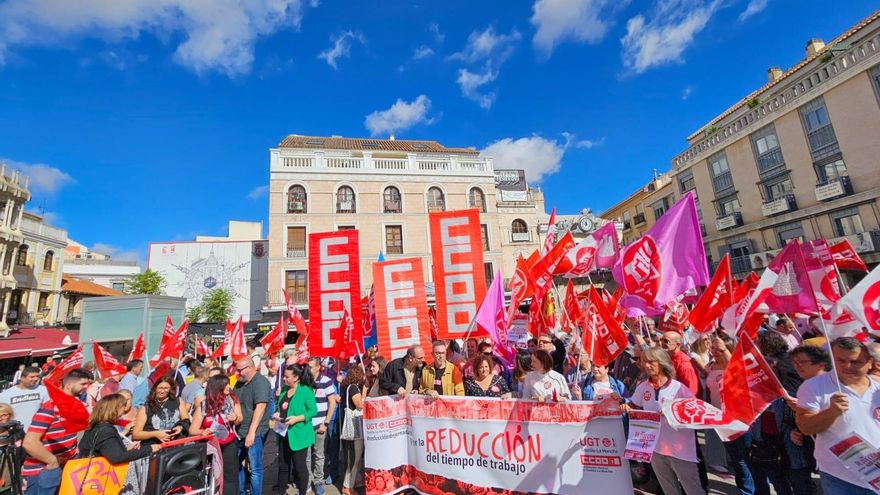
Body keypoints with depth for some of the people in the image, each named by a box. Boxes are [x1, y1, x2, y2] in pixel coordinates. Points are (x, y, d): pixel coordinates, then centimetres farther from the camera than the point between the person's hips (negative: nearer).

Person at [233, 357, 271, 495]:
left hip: (254, 433, -8)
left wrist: (251, 432, -27)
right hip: (239, 432, 8)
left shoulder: (260, 382, -17)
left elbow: (260, 407, -24)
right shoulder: (240, 382, 11)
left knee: (255, 469, 0)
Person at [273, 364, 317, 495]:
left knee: (299, 465, 5)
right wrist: (277, 413, -3)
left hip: (298, 434, -7)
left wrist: (297, 418, -24)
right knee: (283, 464, 19)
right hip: (284, 433, 7)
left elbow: (313, 410, -16)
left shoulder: (306, 390, -17)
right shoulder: (284, 389, 5)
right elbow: (280, 406, 18)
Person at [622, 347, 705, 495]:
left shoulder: (679, 388, -16)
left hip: (680, 449, -5)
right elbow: (635, 406, 12)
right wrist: (626, 407, -10)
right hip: (655, 447, 5)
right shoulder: (643, 387, -1)